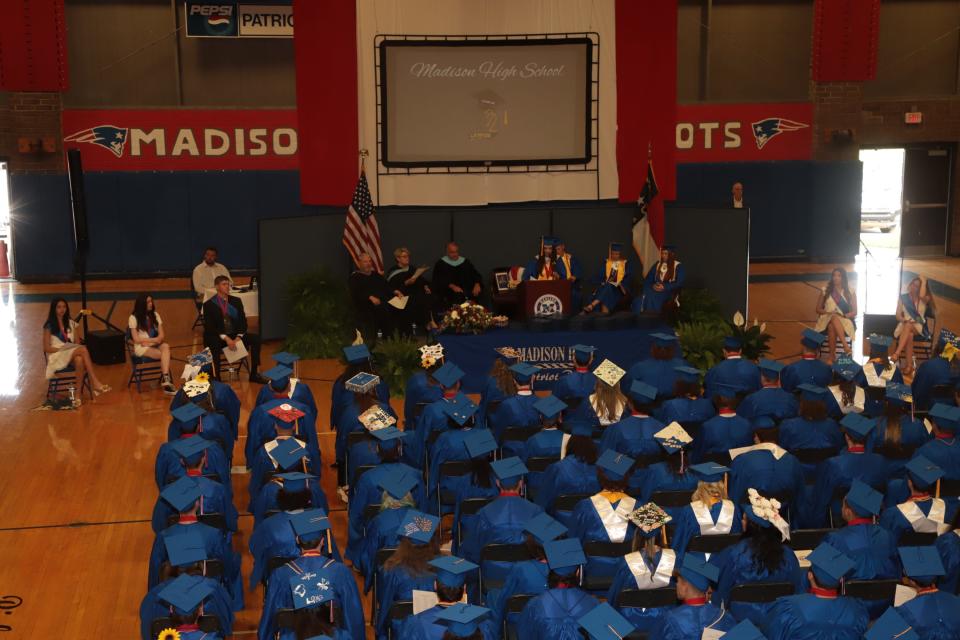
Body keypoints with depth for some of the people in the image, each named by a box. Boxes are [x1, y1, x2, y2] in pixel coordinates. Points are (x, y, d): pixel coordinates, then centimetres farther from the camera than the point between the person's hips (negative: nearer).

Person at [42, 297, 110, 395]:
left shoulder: (72, 324, 14)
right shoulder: (49, 326, 1)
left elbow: (77, 343, 13)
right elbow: (47, 348, -4)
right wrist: (62, 349, -14)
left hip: (71, 355, 4)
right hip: (57, 356, -4)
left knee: (79, 360, -38)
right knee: (83, 349, -33)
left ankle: (78, 394, -41)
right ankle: (96, 383, -41)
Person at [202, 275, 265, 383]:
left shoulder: (236, 301, 9)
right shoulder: (209, 305, -4)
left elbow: (243, 321, 5)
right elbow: (209, 327, -12)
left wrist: (238, 337, -13)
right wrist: (225, 338, -23)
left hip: (234, 336, 4)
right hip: (217, 338, -4)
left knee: (255, 338, -18)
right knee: (214, 344, -38)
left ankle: (254, 374, -12)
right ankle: (216, 377, -31)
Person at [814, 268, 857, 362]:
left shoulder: (850, 292, 10)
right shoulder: (825, 290, 12)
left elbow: (854, 312, 7)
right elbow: (818, 309, 13)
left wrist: (844, 315, -13)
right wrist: (829, 312, -7)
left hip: (845, 321, -1)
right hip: (827, 320, 1)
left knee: (832, 326, -38)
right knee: (834, 318, -38)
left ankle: (830, 357, -42)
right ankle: (846, 347, -46)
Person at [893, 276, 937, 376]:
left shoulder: (924, 299, 6)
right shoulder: (903, 297, 10)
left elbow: (922, 295, -21)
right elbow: (898, 315, 7)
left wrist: (924, 281, -8)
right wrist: (905, 320, -15)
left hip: (919, 327, -1)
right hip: (904, 326, 1)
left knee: (908, 327, -37)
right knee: (909, 334, -36)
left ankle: (896, 354, -49)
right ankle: (909, 365, -41)